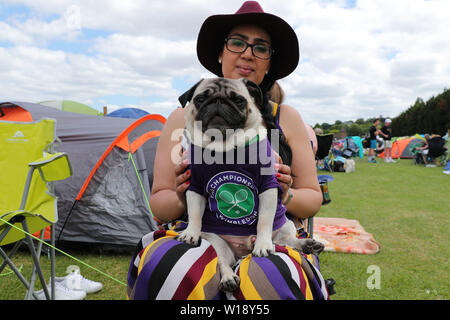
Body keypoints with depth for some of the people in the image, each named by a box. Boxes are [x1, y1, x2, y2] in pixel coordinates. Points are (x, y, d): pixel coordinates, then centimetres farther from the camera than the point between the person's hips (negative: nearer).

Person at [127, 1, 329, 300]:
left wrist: (286, 196, -13)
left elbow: (313, 198, 10)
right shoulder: (184, 117, 7)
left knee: (269, 283, -35)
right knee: (163, 270, -33)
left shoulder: (287, 118, 8)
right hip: (194, 239, 1)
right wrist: (181, 198, -16)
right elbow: (158, 203, 8)